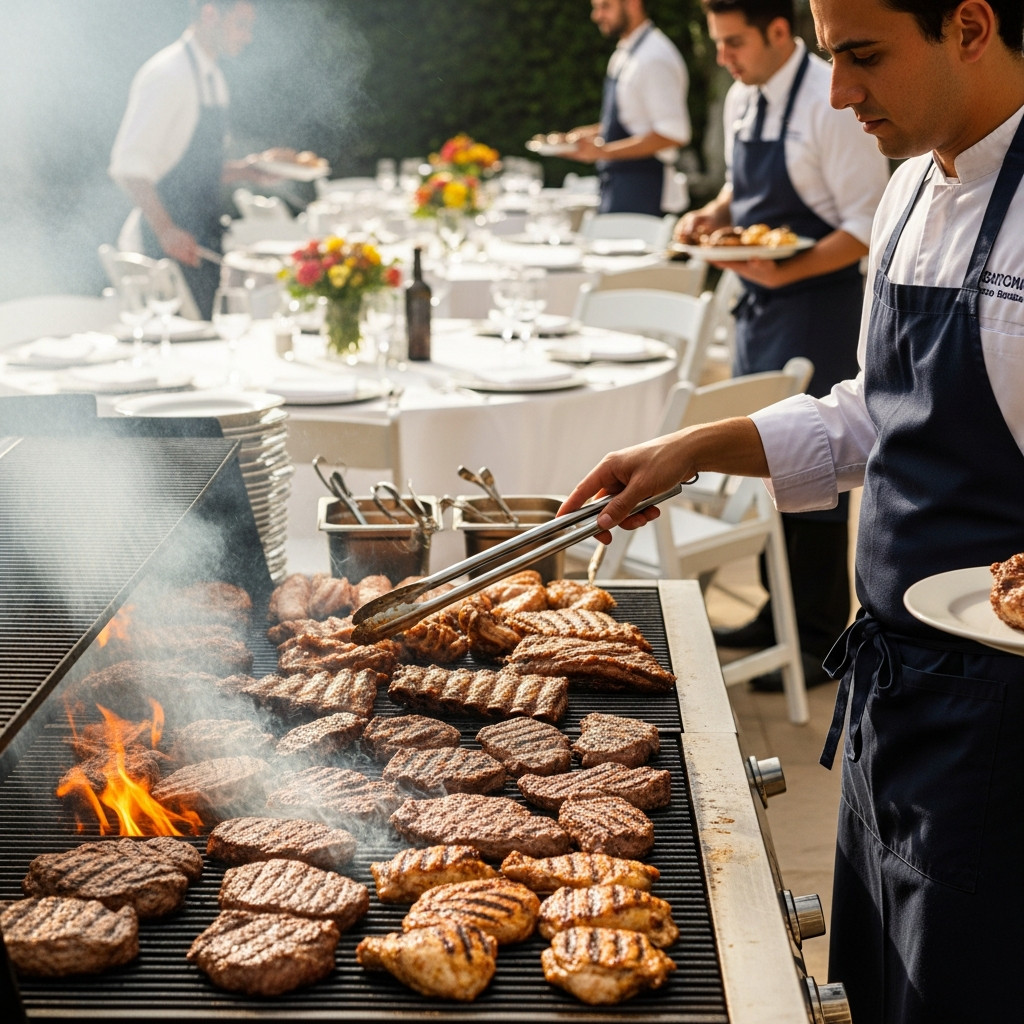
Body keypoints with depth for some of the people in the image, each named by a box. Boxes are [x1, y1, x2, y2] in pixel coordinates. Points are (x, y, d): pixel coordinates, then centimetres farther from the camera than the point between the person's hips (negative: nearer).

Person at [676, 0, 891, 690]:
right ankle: (779, 614, 30)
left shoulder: (831, 102, -18)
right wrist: (714, 213, 1)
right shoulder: (743, 99, 7)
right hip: (759, 303, 8)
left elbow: (869, 227, -18)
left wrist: (784, 272, -27)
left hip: (818, 302, -8)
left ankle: (820, 639, 10)